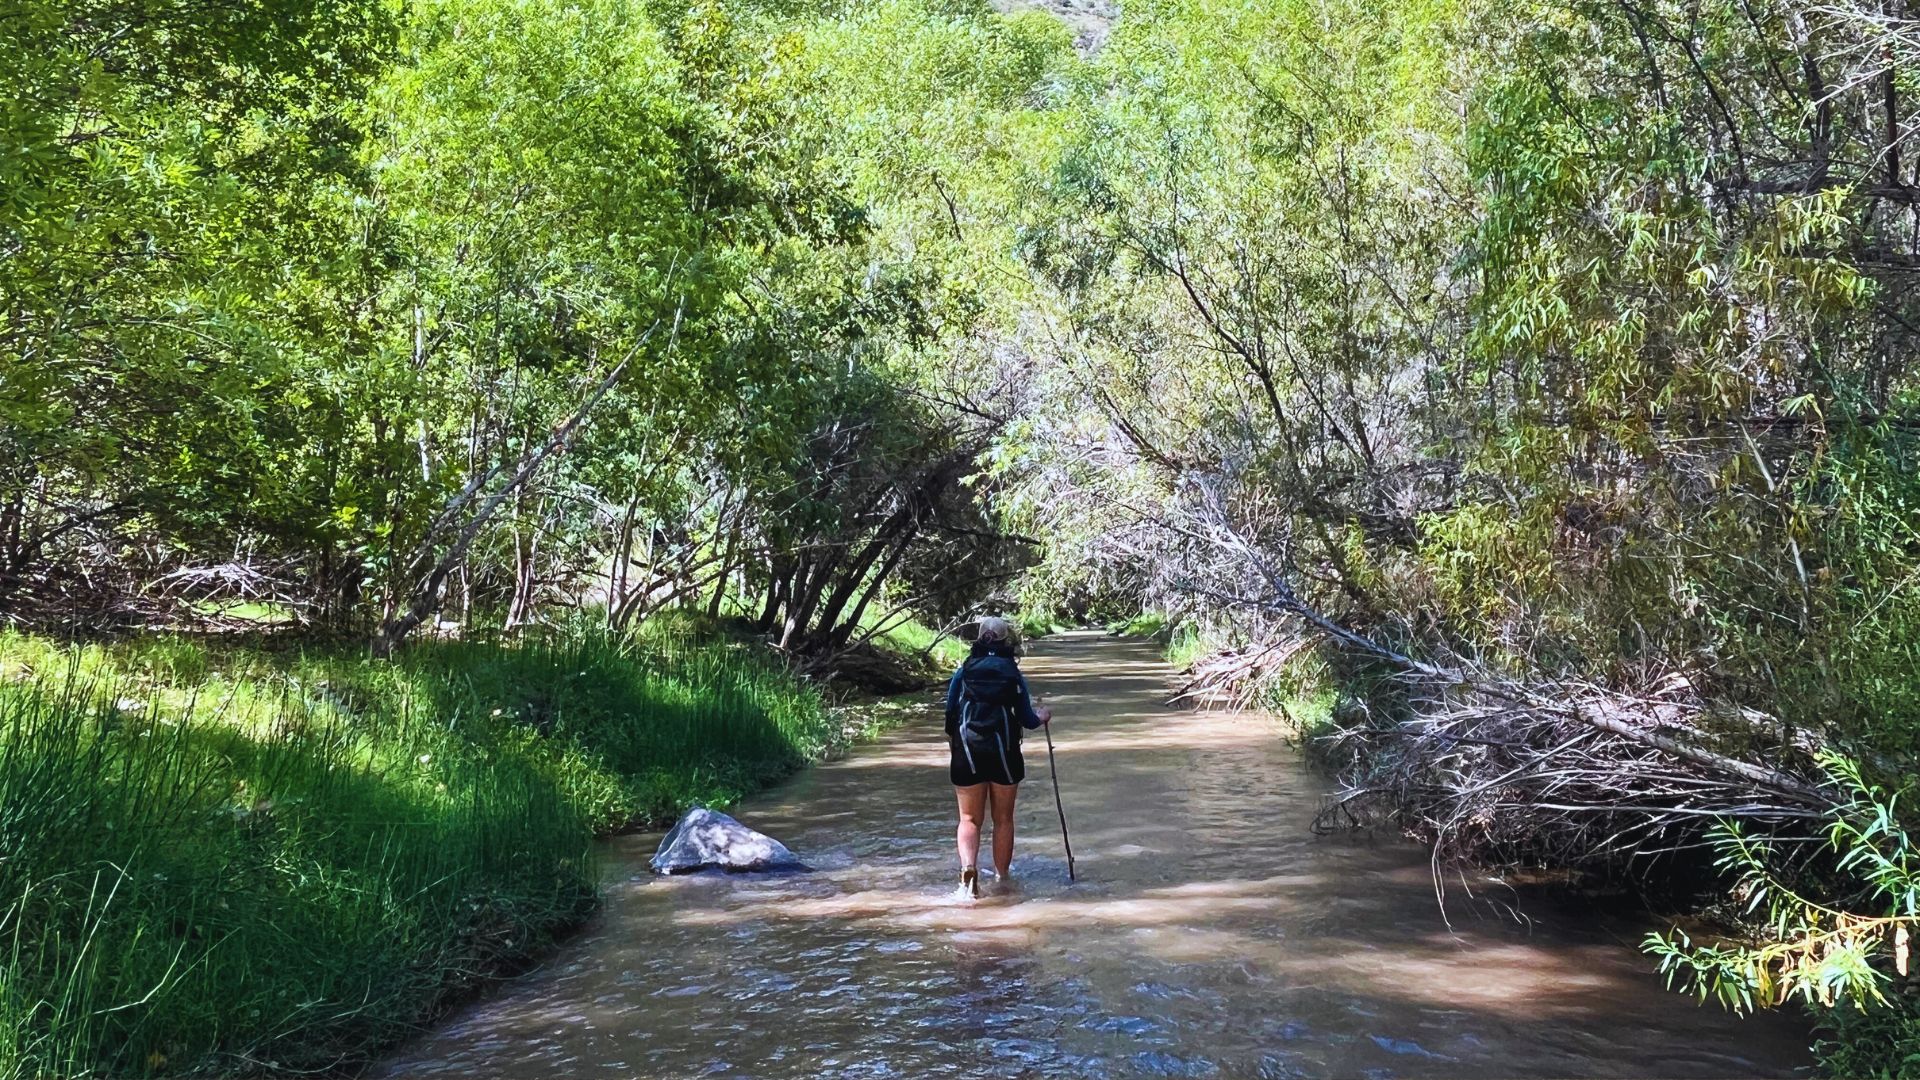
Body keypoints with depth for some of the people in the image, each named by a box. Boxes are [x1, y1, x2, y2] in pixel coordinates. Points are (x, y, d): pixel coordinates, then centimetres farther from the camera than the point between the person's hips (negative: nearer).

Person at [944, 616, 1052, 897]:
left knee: (969, 818, 6)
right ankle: (1003, 875, 23)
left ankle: (968, 866, -18)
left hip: (968, 753, 0)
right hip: (1004, 754, 0)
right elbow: (1028, 721, 3)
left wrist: (954, 744, 18)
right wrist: (1042, 715, 25)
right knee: (1003, 818, 14)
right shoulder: (1014, 675, 0)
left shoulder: (963, 673, 1)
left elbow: (950, 717, 0)